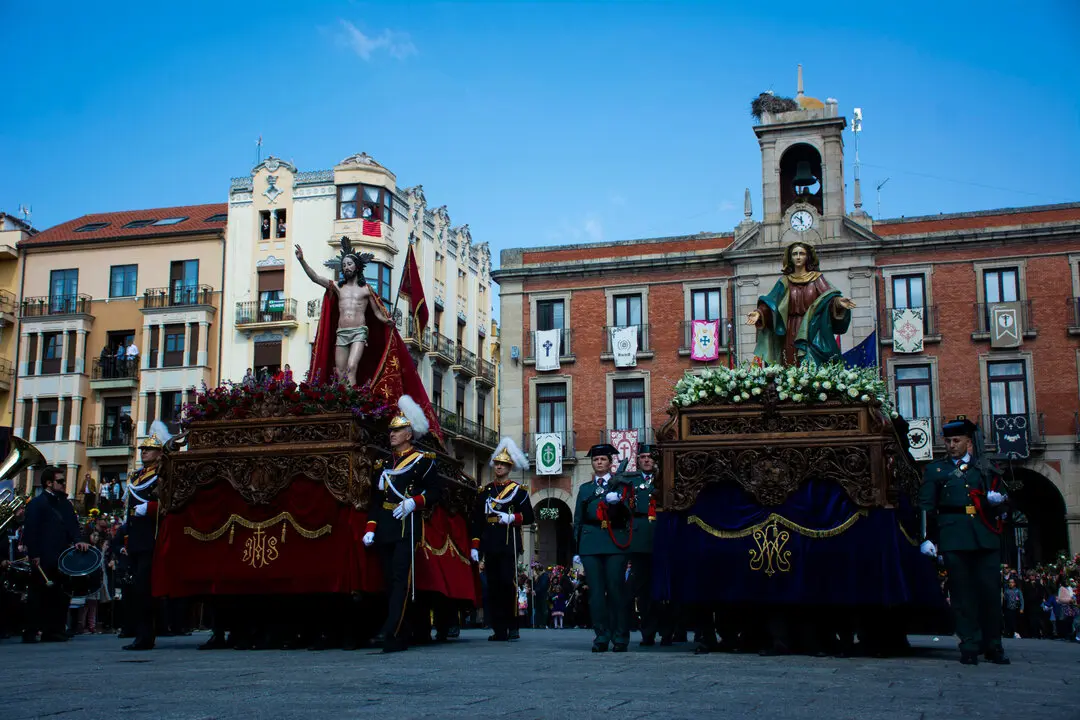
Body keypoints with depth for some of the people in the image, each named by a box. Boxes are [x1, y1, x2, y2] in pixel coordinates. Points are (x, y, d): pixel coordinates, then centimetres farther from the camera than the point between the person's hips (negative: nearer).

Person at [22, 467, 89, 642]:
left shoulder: (65, 504, 17)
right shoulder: (36, 503, -3)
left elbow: (73, 526, 15)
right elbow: (29, 531, -9)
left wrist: (78, 540, -5)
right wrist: (34, 555, -16)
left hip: (61, 560, 6)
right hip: (43, 561, -6)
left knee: (59, 597, 6)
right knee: (38, 597, -2)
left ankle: (53, 631, 11)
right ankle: (30, 633, 3)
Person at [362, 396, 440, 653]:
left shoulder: (422, 460, 1)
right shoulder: (385, 463, 18)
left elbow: (435, 492, -1)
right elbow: (376, 499, 17)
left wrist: (414, 502, -16)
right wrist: (371, 528, 7)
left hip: (406, 527, -6)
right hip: (384, 529, 6)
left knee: (400, 580, -13)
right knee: (390, 581, 6)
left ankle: (392, 636, -19)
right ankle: (403, 635, 13)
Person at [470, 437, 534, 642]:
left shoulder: (519, 490, 6)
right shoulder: (485, 491, 15)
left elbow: (528, 517, 2)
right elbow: (476, 520, 13)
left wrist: (512, 518, -16)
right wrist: (475, 546, 6)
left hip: (509, 543, -4)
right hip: (490, 544, 4)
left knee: (508, 583, -9)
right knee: (493, 586, 2)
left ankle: (512, 627, -2)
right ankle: (498, 629, 5)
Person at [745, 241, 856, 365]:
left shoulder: (817, 278, 9)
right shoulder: (784, 282, 12)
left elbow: (828, 297, -4)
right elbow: (771, 303, 3)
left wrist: (838, 301, -26)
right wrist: (759, 313, -15)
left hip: (811, 332, -1)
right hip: (791, 333, 1)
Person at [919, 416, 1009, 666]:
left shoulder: (985, 467, 19)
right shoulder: (935, 469, 13)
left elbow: (999, 494, 22)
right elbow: (926, 506, 6)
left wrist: (997, 498, -3)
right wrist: (926, 537, -5)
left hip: (986, 536, 1)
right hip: (954, 537, -1)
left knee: (990, 589, -2)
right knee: (962, 591, -3)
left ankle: (993, 645, 9)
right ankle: (970, 646, 2)